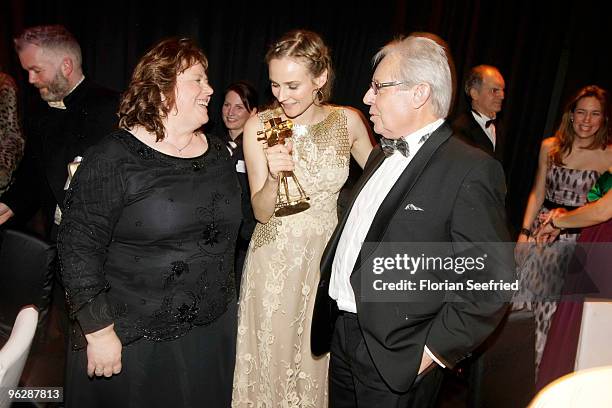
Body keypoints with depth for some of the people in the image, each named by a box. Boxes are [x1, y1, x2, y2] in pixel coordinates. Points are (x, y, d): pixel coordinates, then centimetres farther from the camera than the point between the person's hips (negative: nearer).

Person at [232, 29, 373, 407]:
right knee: (272, 358, 13)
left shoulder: (348, 121, -6)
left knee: (321, 357, 17)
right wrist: (273, 175, -28)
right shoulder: (260, 126, -9)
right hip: (276, 260, -1)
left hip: (329, 255, 2)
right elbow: (262, 212, -9)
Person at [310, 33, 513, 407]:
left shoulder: (471, 170, -17)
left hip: (394, 356, -7)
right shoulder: (382, 156, 9)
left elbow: (492, 281, -17)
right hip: (342, 334, 7)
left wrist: (435, 349, -14)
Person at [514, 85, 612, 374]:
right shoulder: (550, 147, 3)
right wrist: (524, 232, 0)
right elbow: (537, 193, 7)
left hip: (580, 241, -2)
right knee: (525, 298, 9)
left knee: (559, 307, 10)